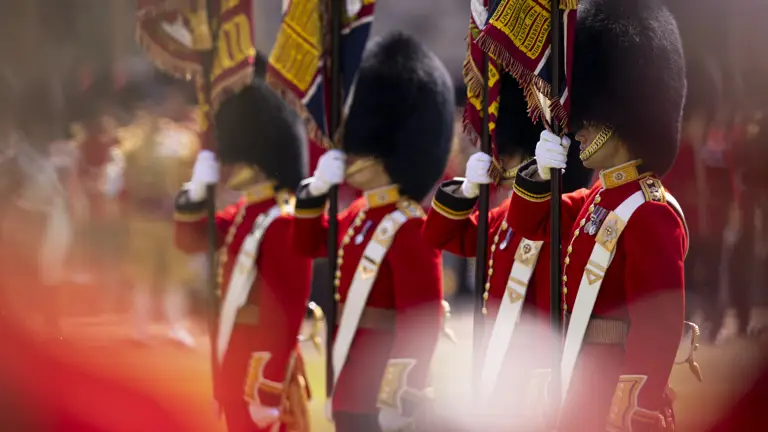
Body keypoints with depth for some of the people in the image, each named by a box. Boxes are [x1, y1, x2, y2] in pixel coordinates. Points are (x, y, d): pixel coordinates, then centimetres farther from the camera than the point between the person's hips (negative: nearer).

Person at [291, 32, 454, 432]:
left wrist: (399, 396, -24)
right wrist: (316, 189, 11)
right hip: (351, 390, 10)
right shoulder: (359, 214, 12)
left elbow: (422, 323, -21)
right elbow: (309, 244, 28)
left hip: (380, 392, -10)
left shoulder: (409, 228, -17)